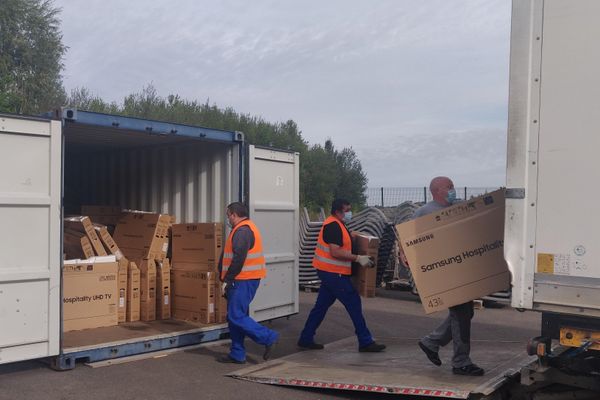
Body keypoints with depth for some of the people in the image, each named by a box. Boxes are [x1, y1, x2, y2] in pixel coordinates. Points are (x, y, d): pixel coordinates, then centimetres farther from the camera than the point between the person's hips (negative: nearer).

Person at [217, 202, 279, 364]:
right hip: (245, 280, 11)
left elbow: (238, 259, -23)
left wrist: (227, 280, -17)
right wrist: (228, 279, 21)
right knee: (233, 317, 12)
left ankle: (268, 337, -4)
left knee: (236, 316, -9)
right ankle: (237, 355, 17)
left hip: (244, 281, -11)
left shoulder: (242, 231, -15)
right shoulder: (247, 229, 20)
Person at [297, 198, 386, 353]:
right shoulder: (333, 226, -17)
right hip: (334, 273, -10)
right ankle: (365, 342, 2)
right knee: (354, 303, -4)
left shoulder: (337, 225, 16)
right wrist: (358, 258, -22)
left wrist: (359, 257, 17)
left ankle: (306, 339, 18)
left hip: (330, 273, 10)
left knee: (321, 306, 13)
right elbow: (335, 252, -24)